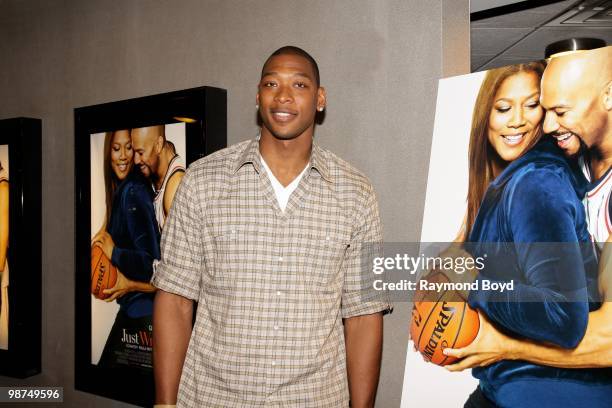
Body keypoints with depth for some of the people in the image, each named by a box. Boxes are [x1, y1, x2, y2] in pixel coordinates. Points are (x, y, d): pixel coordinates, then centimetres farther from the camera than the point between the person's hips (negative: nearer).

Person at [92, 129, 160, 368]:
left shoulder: (133, 191, -19)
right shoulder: (120, 189, 9)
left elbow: (151, 263, -25)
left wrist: (114, 253, -15)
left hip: (140, 313, -9)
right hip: (130, 307, 9)